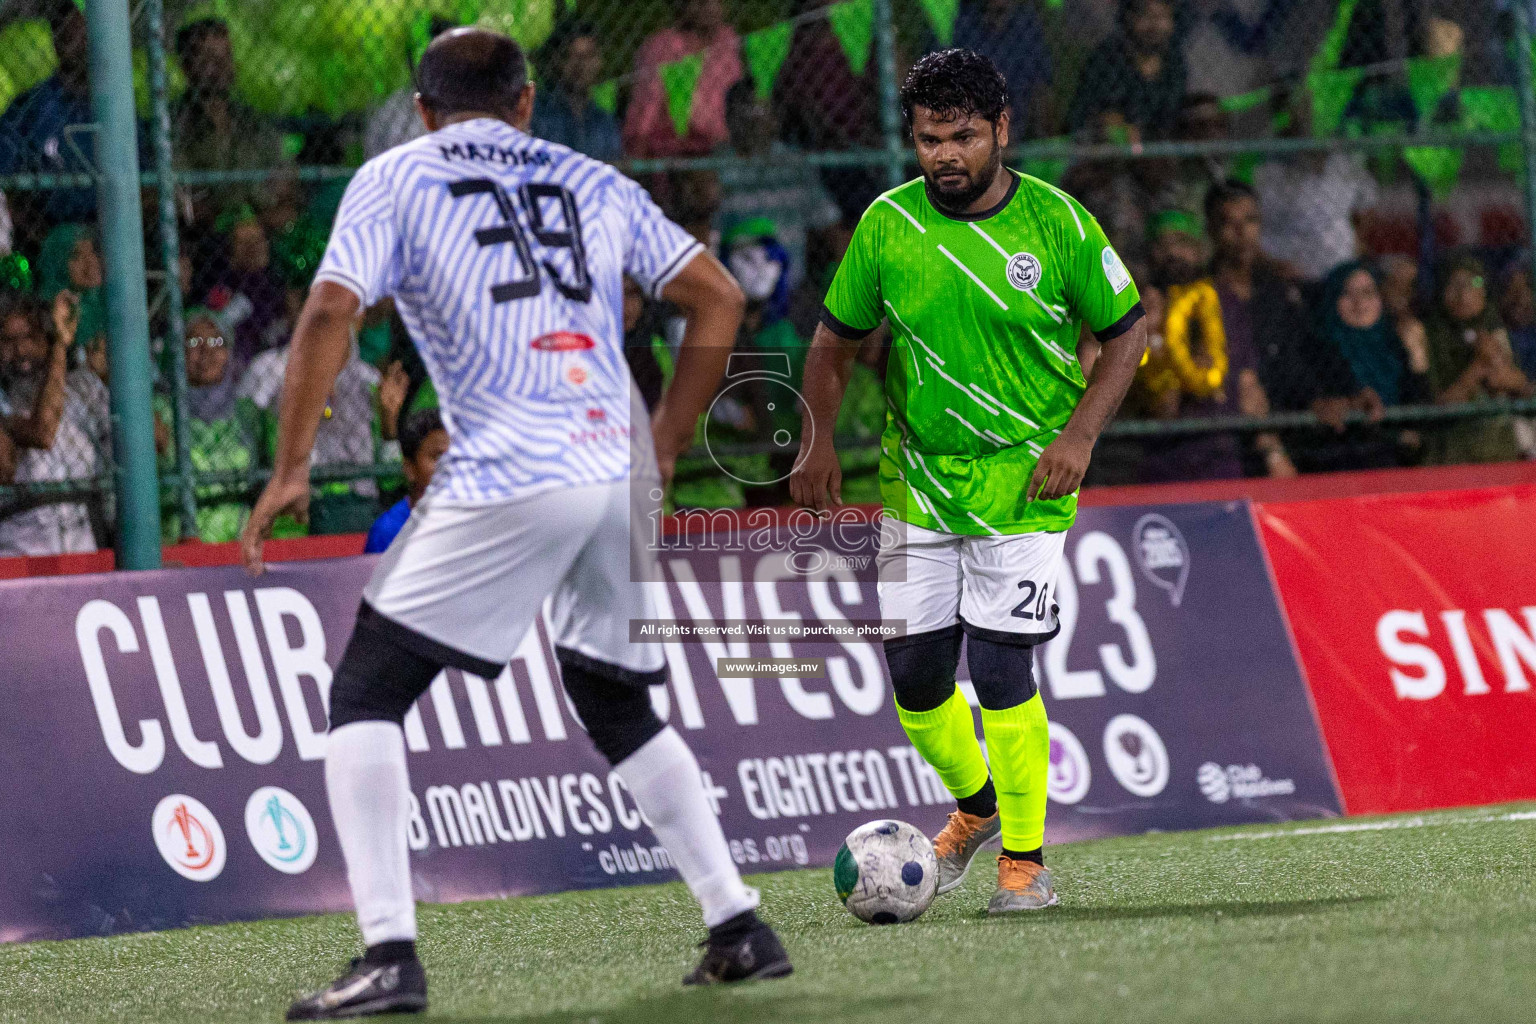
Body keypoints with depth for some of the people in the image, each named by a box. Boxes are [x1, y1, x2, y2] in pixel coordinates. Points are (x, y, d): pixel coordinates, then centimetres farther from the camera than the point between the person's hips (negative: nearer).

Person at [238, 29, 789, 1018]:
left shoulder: (395, 179, 8)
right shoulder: (594, 183, 20)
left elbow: (331, 313, -6)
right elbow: (719, 298, 18)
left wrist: (291, 470, -2)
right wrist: (665, 449, 22)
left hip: (507, 479, -5)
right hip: (622, 473, 5)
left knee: (366, 695, 3)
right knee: (618, 705, 24)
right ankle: (740, 927, 19)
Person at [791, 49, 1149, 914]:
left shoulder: (1057, 224, -8)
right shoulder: (887, 226, -2)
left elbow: (1127, 330, 2)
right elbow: (837, 340, 10)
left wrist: (1079, 435, -10)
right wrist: (818, 441, -4)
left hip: (1023, 485, -3)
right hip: (917, 484, 3)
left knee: (1001, 671, -11)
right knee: (915, 677, 5)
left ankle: (1026, 859, 4)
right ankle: (975, 804, 34)